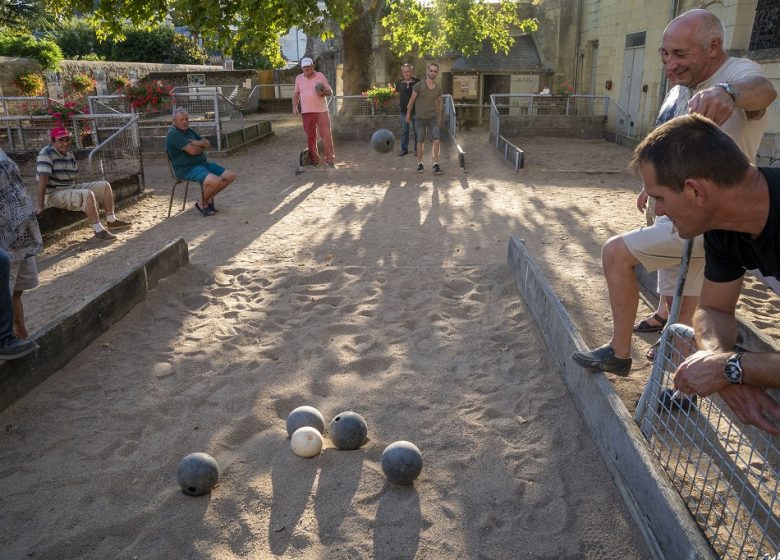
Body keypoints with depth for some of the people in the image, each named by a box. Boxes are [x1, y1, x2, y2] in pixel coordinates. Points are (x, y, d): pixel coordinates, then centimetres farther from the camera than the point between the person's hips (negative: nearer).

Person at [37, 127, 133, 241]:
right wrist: (40, 206, -30)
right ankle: (98, 230, -28)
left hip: (72, 189, 9)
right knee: (87, 194, -33)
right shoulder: (46, 154, -18)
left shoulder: (70, 154, 8)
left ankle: (111, 221, 4)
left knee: (105, 186, 5)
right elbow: (42, 180, -25)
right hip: (53, 195, -9)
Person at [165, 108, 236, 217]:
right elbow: (192, 151, -22)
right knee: (216, 181, -32)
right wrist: (202, 147, 0)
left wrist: (198, 143, -12)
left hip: (203, 163, 10)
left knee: (230, 176, 0)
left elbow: (207, 144, 10)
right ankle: (202, 204, -6)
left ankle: (209, 198, 12)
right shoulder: (173, 134, -12)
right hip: (187, 169, -9)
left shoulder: (189, 130, 17)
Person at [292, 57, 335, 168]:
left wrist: (323, 93, -15)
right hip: (306, 112, 2)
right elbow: (296, 94, 17)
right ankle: (314, 159, 12)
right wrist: (295, 106, 3)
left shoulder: (321, 76, 5)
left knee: (326, 134, -7)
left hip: (321, 111, -2)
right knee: (310, 136, 3)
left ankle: (330, 159, -4)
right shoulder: (299, 78, 11)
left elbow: (330, 91, 6)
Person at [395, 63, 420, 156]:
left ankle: (417, 149, 16)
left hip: (416, 110, -3)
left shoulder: (417, 82, -8)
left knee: (417, 131, 5)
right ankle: (404, 149, 20)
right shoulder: (400, 83, 4)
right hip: (404, 110, 3)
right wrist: (399, 104, 9)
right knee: (404, 131, 10)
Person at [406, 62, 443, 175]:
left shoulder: (438, 88, 0)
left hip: (433, 118, 2)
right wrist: (408, 114, 3)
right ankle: (420, 163, 20)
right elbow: (412, 100, -2)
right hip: (420, 118, -2)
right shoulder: (419, 85, -11)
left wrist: (439, 118, 18)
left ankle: (436, 164, -5)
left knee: (436, 141, -9)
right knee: (420, 142, 6)